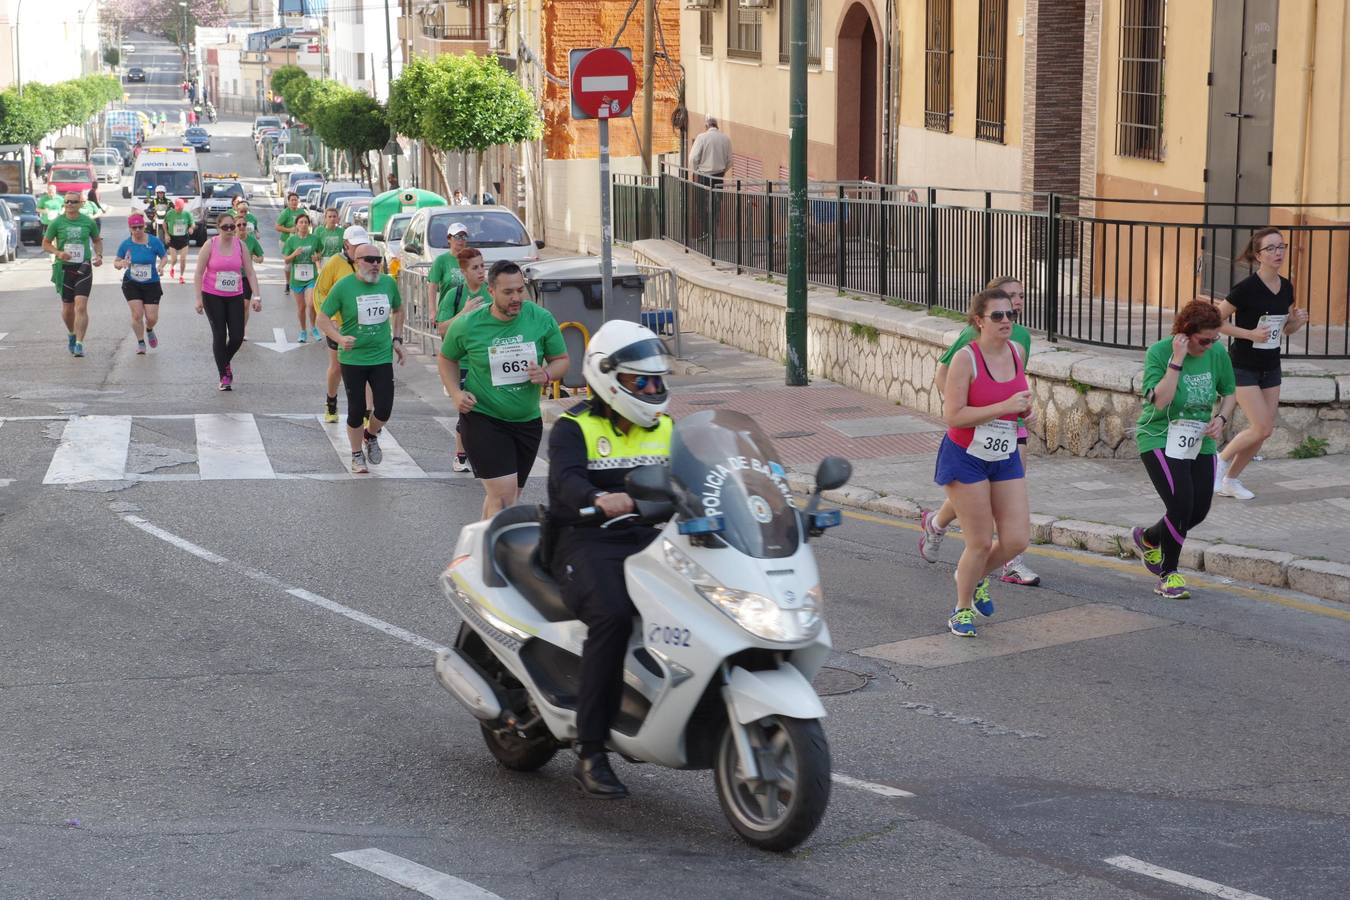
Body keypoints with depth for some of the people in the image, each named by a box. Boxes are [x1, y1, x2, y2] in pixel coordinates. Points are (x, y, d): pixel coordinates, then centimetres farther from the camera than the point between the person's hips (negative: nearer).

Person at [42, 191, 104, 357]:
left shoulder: (89, 222, 1)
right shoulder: (57, 222, -1)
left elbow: (97, 240, 17)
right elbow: (45, 243, 6)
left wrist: (98, 255, 0)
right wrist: (58, 253, -13)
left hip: (83, 269, -1)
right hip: (64, 268, 1)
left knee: (81, 306, -14)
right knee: (67, 308, 10)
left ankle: (79, 344, -13)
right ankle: (71, 334, 38)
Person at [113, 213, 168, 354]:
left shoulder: (154, 242, -9)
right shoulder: (125, 244, -5)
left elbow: (164, 256, 3)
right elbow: (115, 262, 4)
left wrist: (161, 266, -18)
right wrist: (121, 264, -20)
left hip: (151, 284, 0)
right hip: (131, 284, 0)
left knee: (152, 318, -2)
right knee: (137, 314, -10)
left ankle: (149, 330, 36)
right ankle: (140, 343, 10)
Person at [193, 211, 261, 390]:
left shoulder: (241, 245, 1)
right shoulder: (210, 245, -7)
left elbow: (250, 273, 3)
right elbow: (198, 273, -5)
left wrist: (256, 296, -5)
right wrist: (199, 298, -11)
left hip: (235, 297, 3)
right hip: (212, 296, -3)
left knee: (237, 337, -3)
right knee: (219, 335, -4)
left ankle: (225, 362, 28)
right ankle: (223, 376, 8)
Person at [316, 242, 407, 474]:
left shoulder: (389, 283, 0)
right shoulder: (343, 287, -11)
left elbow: (398, 310, 19)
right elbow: (322, 318, -7)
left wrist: (397, 339, 11)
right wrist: (340, 338, -22)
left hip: (382, 357, 3)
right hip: (352, 358, -2)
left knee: (384, 409, -4)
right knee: (356, 410, 4)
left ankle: (371, 436, 30)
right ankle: (357, 455, 25)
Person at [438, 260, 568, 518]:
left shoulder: (542, 319, -6)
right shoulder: (467, 326, -9)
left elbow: (561, 359, 5)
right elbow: (446, 359, 9)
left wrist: (546, 375, -18)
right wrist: (455, 393, -8)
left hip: (528, 421, 4)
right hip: (483, 418, -4)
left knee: (505, 495, 16)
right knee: (503, 496, -17)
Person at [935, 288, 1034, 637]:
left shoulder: (1017, 351, 1)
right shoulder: (965, 358, -18)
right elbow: (952, 416, -23)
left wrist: (1028, 409, 0)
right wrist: (1005, 406, -28)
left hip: (1006, 458, 6)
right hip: (966, 459, -6)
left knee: (1016, 540, 0)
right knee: (981, 542, -3)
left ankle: (977, 576, 32)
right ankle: (962, 610, 21)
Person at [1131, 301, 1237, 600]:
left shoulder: (1218, 354, -3)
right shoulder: (1158, 352, -17)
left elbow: (1229, 393, 13)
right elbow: (1160, 401, -27)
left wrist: (1221, 418, -6)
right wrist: (1177, 360, -31)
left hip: (1200, 443, 6)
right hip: (1160, 440, -6)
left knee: (1199, 510, 6)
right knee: (1181, 505, -17)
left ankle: (1148, 538, 37)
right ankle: (1169, 575, 2)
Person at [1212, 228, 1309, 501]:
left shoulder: (1286, 288, 2)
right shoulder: (1246, 288, -19)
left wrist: (1298, 321, -7)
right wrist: (1250, 333, -23)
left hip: (1270, 368, 7)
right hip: (1244, 368, -7)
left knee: (1265, 431, 6)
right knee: (1261, 428, -13)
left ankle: (1230, 480, 21)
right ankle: (1220, 460, 10)